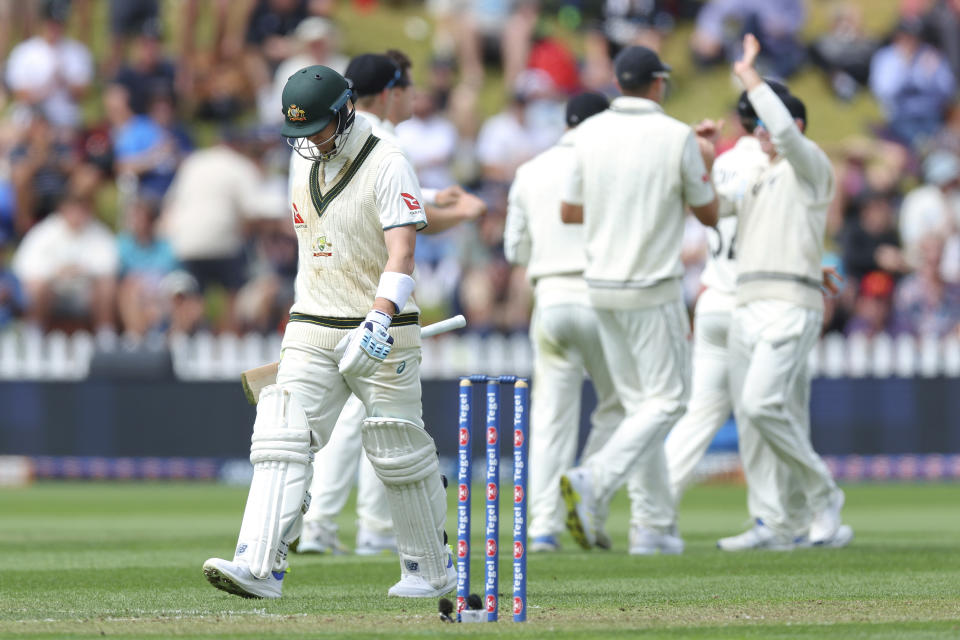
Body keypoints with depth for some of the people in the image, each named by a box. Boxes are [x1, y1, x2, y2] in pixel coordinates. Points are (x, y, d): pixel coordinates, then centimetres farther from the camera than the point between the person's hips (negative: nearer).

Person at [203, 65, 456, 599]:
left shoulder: (388, 166, -11)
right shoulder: (304, 163, 11)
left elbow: (402, 255, -21)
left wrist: (378, 320, -36)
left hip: (381, 333, -6)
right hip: (311, 333, 6)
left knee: (399, 451, 2)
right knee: (282, 441, -10)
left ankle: (434, 569, 19)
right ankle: (261, 567, -20)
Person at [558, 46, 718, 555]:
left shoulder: (589, 133, -1)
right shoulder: (678, 137, -10)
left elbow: (568, 212, 6)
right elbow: (708, 214, 1)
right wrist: (705, 167, 19)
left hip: (601, 285, 5)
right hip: (652, 288, -5)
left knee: (639, 403, 13)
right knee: (666, 400, 0)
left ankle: (655, 525, 11)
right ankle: (593, 482, -22)